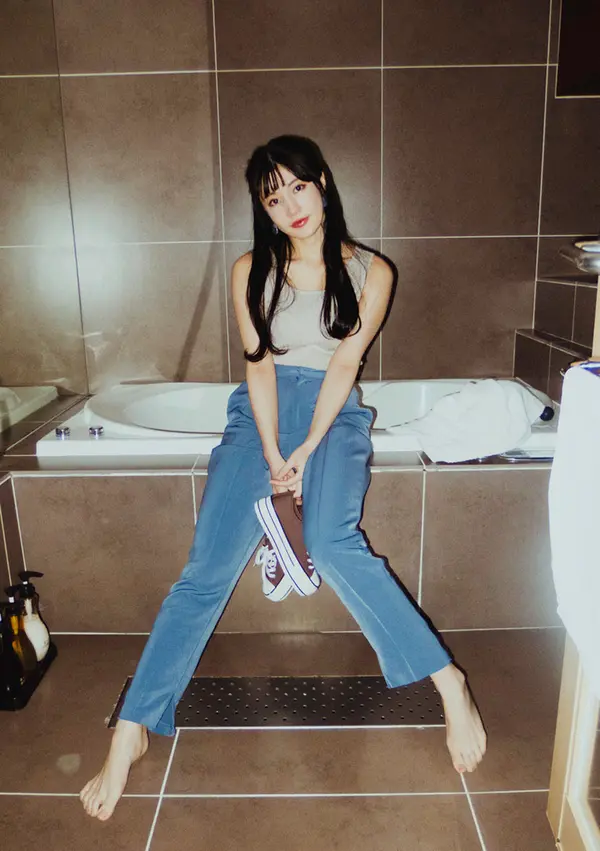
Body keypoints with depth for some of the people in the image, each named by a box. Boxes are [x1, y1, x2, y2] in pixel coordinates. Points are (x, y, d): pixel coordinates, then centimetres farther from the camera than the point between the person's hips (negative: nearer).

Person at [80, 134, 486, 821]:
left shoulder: (369, 272, 6)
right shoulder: (251, 271, 9)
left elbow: (344, 363, -2)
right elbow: (260, 365, 1)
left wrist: (306, 451, -12)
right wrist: (271, 454, -11)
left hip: (333, 412, -1)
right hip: (261, 411, 2)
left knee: (333, 544, -30)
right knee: (210, 565, -16)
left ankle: (448, 681, -19)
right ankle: (131, 729, -11)